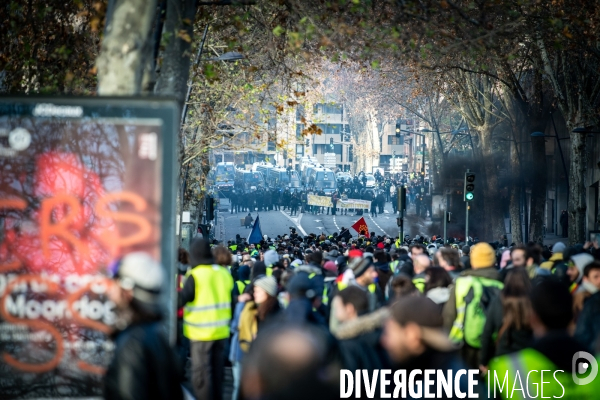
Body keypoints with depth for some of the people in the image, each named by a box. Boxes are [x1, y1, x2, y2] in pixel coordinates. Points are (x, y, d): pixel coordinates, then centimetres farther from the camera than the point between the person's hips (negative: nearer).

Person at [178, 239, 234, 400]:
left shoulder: (195, 275, -14)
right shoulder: (224, 273, 3)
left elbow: (181, 300, -15)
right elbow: (232, 300, 11)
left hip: (202, 332, -6)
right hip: (222, 331, 6)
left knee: (201, 372, -1)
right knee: (217, 370, 16)